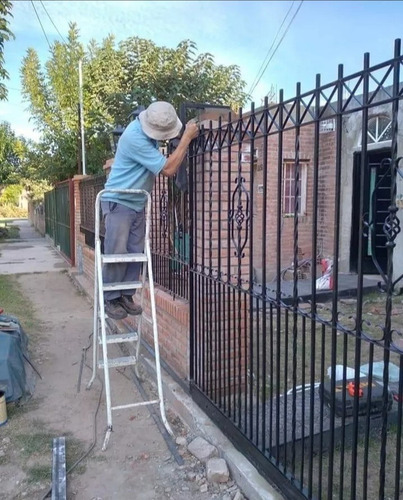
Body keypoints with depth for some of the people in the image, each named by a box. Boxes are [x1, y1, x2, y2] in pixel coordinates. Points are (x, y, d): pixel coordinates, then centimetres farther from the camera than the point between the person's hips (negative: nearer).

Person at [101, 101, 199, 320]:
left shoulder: (149, 127, 0)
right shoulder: (135, 138, -28)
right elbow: (168, 169, -28)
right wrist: (187, 138, -24)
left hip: (137, 203, 8)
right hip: (118, 202, -8)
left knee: (135, 252, 6)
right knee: (116, 253, -7)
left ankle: (126, 296, 15)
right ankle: (110, 300, 6)